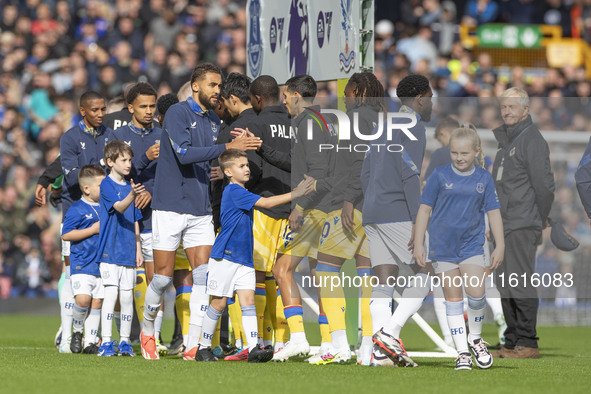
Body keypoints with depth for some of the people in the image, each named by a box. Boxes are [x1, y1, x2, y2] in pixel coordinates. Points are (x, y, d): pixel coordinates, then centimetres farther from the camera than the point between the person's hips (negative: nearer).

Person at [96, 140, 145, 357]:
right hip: (110, 248, -6)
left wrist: (138, 249, 15)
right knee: (111, 293, -12)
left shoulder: (130, 186, 13)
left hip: (128, 250, 6)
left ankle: (125, 341, 14)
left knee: (127, 296, 7)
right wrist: (131, 196, -44)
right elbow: (119, 207, -24)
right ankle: (106, 342, -10)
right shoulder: (107, 185, -7)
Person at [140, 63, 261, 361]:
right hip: (170, 208, -5)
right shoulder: (177, 113, -9)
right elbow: (184, 154, -22)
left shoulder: (214, 121, 13)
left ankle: (193, 345, -7)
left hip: (200, 211, 6)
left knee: (203, 274, -7)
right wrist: (228, 147, -26)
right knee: (163, 277, -1)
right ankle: (147, 331, 23)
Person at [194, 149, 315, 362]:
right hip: (224, 257, -8)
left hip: (244, 258, 8)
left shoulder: (242, 192, 16)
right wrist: (295, 194, -20)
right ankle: (203, 348, 12)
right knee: (219, 303, 0)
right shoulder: (233, 191, -14)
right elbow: (266, 203, -20)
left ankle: (253, 349, -16)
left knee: (248, 300, -6)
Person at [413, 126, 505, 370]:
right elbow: (424, 210, 1)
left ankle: (475, 337, 12)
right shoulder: (440, 176, -3)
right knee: (453, 298, 2)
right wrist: (418, 244, -2)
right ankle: (462, 351, 8)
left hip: (472, 245, 1)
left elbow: (493, 212, 8)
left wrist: (499, 246, 5)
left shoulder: (484, 179, 3)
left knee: (476, 293, -14)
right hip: (443, 247, 0)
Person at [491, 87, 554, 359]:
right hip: (505, 225, 9)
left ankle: (527, 343, -9)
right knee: (505, 284, 9)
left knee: (519, 283, -11)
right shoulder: (506, 140, 19)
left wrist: (540, 220, -7)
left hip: (523, 225, -9)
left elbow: (544, 184, -13)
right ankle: (512, 343, 14)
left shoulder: (531, 139, -9)